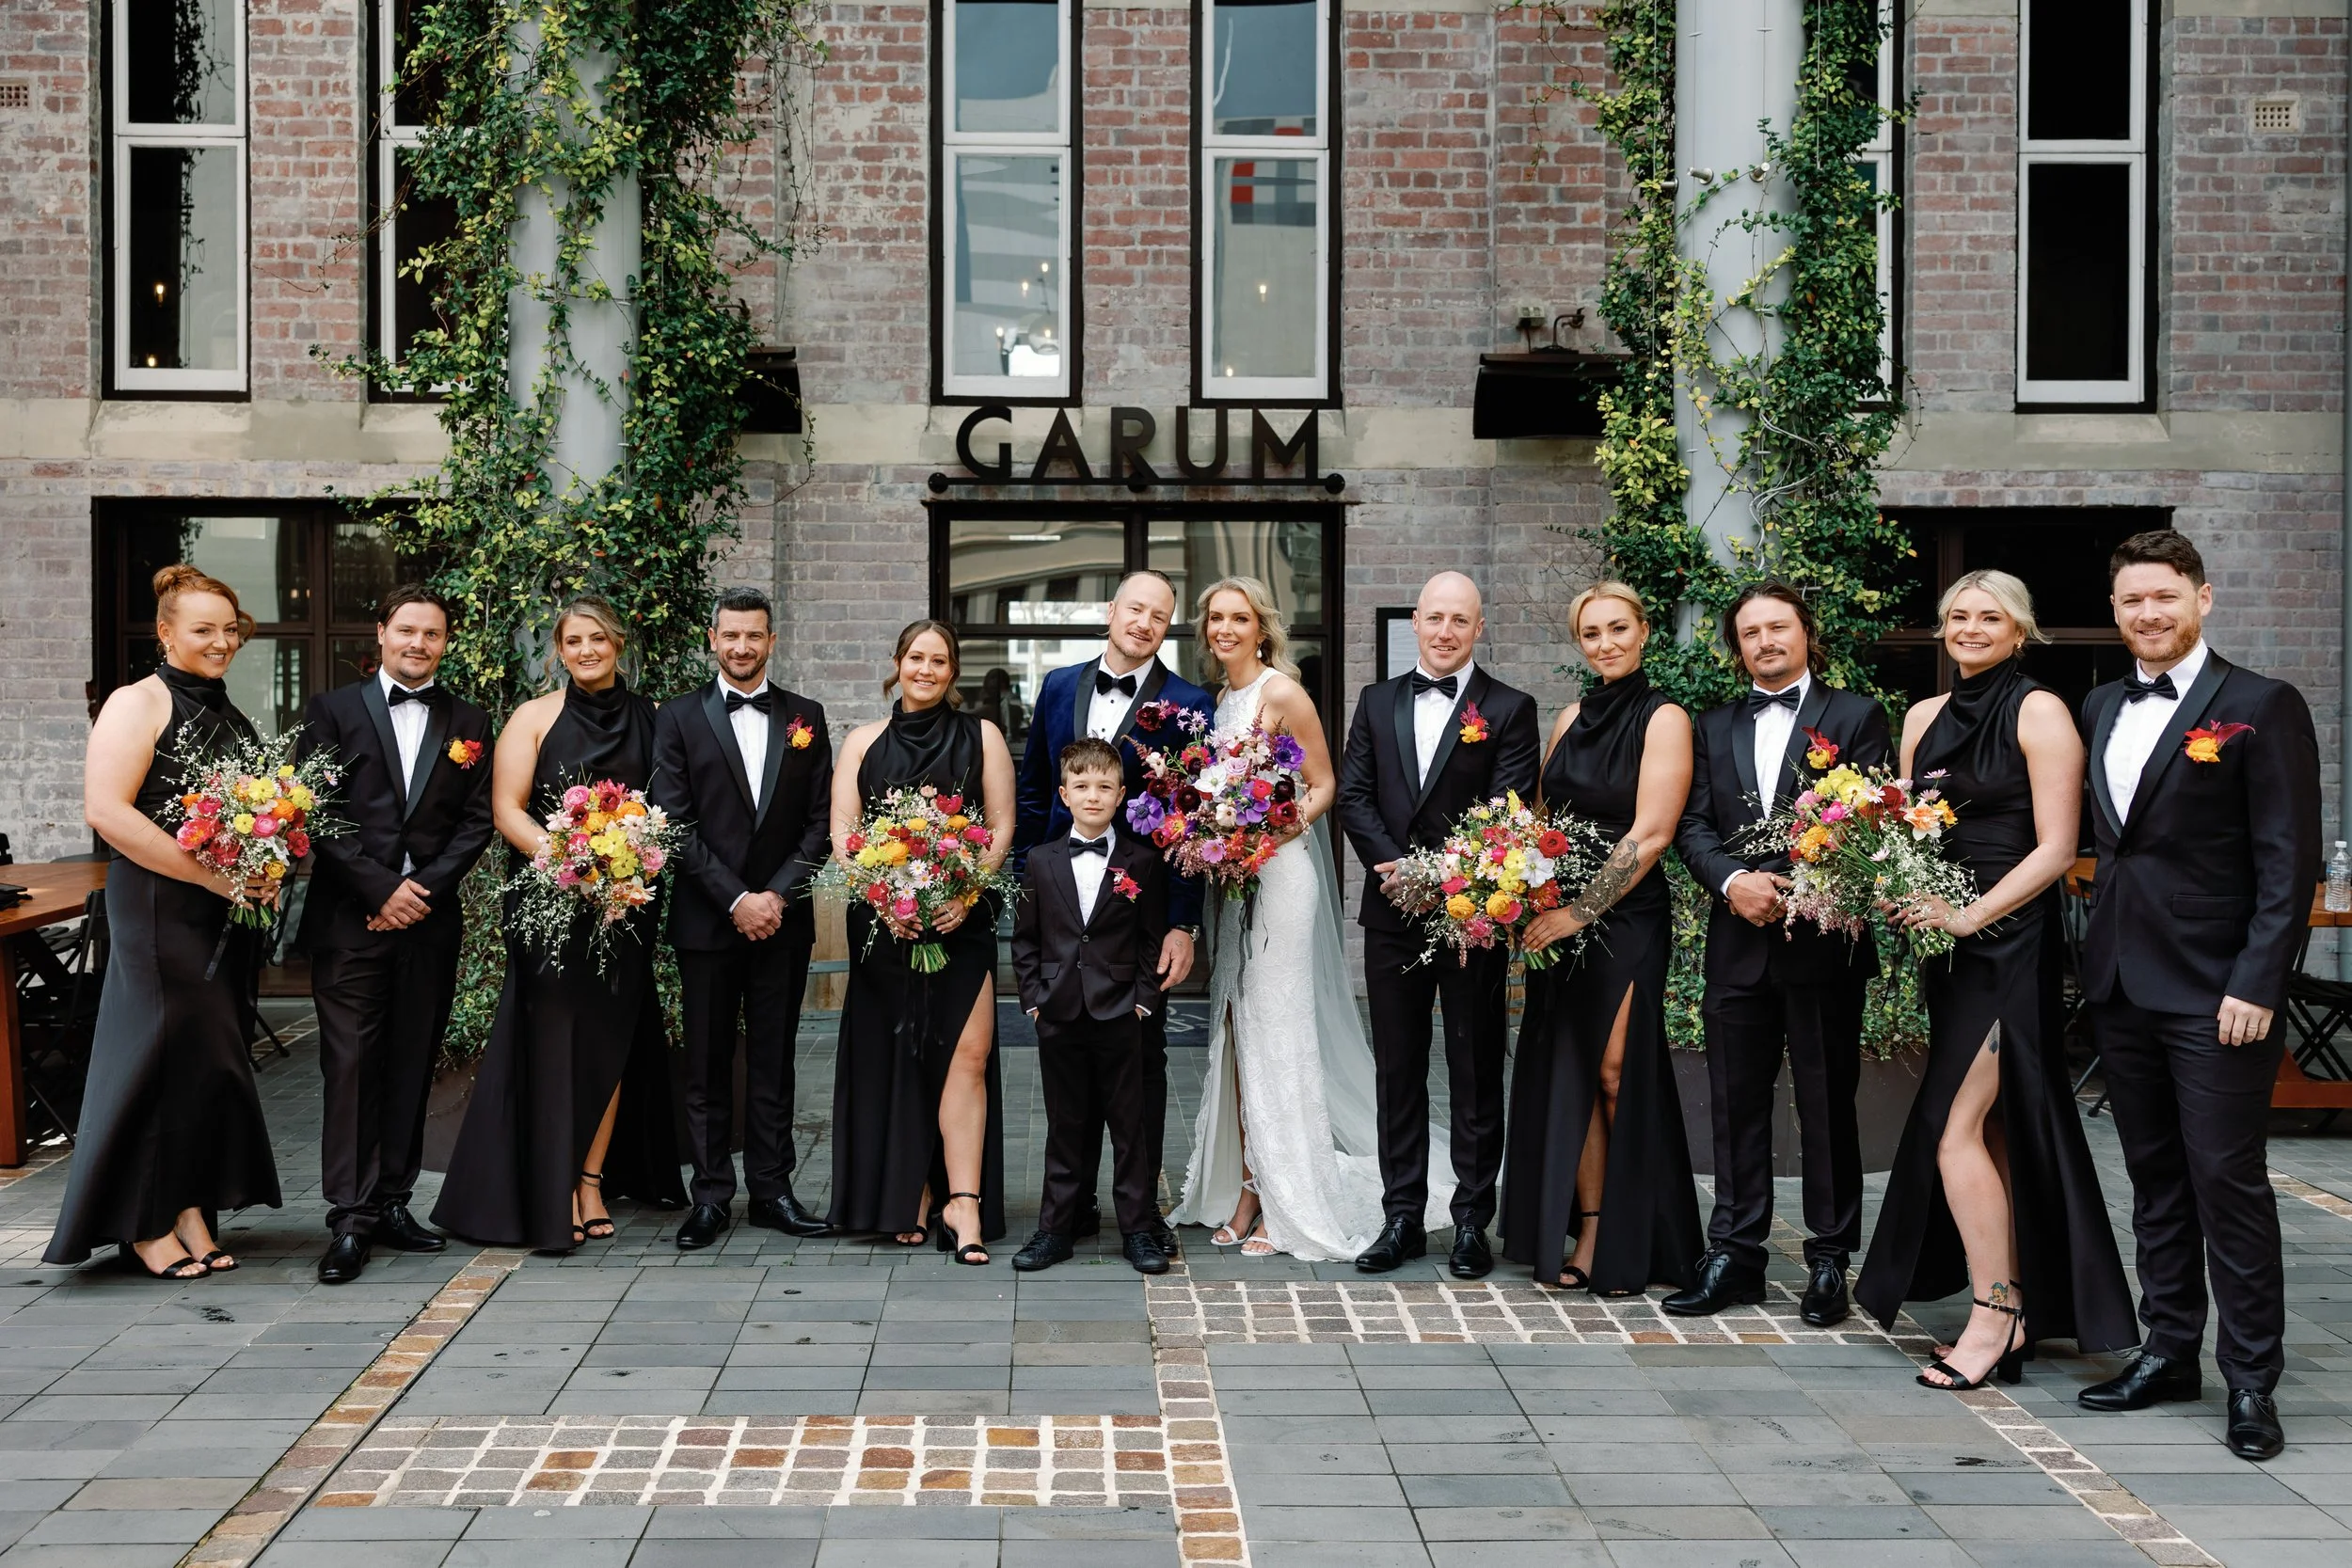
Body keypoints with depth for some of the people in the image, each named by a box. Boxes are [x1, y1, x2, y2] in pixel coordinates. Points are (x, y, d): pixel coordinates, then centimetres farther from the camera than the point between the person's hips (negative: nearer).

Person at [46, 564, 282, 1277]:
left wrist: (268, 876, 4)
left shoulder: (230, 716, 15)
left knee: (213, 1054, 7)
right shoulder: (139, 704, -7)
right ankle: (147, 1225, 8)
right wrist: (210, 875, -18)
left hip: (227, 912, 7)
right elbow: (105, 810, -17)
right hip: (159, 906, -7)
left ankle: (190, 1210, 16)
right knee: (162, 1051, -3)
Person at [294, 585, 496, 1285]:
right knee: (351, 1065, -4)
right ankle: (349, 1221, -3)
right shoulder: (333, 710, 4)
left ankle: (392, 1203, 14)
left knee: (411, 1066, 6)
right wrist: (383, 888, -11)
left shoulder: (468, 723, 11)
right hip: (350, 916, -3)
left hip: (429, 917, 3)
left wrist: (425, 887, -8)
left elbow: (476, 822, 6)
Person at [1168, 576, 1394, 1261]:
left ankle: (1290, 1205, 2)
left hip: (1282, 872, -7)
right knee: (1236, 1030, 6)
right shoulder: (1219, 700, 13)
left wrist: (1282, 828, -22)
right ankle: (1245, 1191, 12)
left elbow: (1323, 786, -7)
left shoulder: (1283, 693, -8)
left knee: (1278, 1029, -5)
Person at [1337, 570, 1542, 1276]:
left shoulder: (1509, 709, -1)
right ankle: (1402, 1217, 17)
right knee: (1398, 1070, 9)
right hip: (1392, 913, 4)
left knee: (1476, 1072, 4)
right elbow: (1353, 795, 3)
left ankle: (1472, 1220, 13)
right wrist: (1393, 864, -13)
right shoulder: (1377, 703, 11)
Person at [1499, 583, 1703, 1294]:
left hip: (1626, 919, -6)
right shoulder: (1572, 718, 12)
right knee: (1567, 1076, 5)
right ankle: (1585, 1238, 12)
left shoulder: (1663, 719, -6)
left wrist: (1582, 910, -18)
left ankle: (1629, 1247, 9)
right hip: (1557, 917, 6)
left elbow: (1650, 834, -14)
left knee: (1619, 1076, -3)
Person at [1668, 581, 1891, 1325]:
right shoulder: (1714, 728, 14)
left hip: (1824, 937, -4)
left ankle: (1830, 1262, 12)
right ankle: (1734, 1256, 16)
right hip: (1738, 942, 4)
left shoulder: (1854, 716, 2)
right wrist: (1734, 880, -12)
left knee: (1827, 1104, 2)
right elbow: (1693, 824, 7)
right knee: (1735, 1103, 8)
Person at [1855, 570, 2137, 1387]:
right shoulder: (1925, 717, 13)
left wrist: (1970, 916, -18)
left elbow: (2056, 848, -11)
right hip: (1942, 935, 7)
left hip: (2007, 941, -7)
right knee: (1991, 1134, 9)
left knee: (1954, 1129, -11)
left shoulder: (2039, 713, -6)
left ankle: (1993, 1314, -2)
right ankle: (2015, 1318, 16)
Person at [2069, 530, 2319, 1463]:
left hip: (2216, 991, -6)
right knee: (2154, 1178, 13)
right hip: (2121, 986, 6)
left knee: (2228, 1179, -3)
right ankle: (2169, 1351, 24)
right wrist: (2096, 959, 6)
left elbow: (2289, 861, -10)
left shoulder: (2261, 708, -6)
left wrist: (2257, 985, -16)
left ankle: (2251, 1378, 7)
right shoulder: (2100, 711, 13)